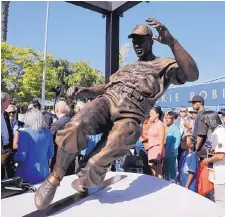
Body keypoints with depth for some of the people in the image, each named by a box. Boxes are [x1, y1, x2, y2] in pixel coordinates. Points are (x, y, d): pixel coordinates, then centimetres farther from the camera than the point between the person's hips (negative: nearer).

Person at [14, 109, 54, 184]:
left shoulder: (24, 132, -15)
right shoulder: (48, 133, 0)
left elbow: (21, 157, -15)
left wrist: (13, 156, 5)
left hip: (28, 174, -4)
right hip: (44, 173, 4)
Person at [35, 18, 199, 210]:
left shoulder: (165, 66, 11)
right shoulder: (126, 68, 31)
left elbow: (192, 75, -10)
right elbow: (105, 87, 30)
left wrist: (172, 41, -21)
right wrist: (83, 91, 11)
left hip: (129, 118, -4)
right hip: (106, 101, 5)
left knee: (99, 163, -25)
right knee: (75, 127, -29)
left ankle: (83, 186, 11)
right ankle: (55, 178, -8)